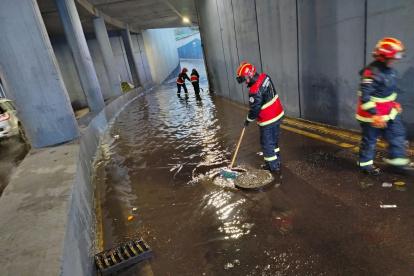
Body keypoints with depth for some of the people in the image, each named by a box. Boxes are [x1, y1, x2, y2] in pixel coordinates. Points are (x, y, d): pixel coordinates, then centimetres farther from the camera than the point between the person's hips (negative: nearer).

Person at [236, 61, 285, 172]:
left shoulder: (255, 91, -30)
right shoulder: (264, 77, -4)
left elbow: (254, 109, -19)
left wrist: (248, 120, -3)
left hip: (268, 121, -9)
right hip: (278, 114, 9)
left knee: (267, 143, 8)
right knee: (274, 139, 24)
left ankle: (273, 166, 21)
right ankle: (276, 160, 40)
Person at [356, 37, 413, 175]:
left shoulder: (390, 70, 6)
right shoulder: (371, 73, -25)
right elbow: (364, 96, -29)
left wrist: (395, 103, 18)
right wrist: (374, 115, -29)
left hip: (389, 112, 9)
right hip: (372, 114, -9)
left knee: (397, 135, 13)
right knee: (369, 140, 5)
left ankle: (398, 160, 27)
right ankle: (365, 164, 22)